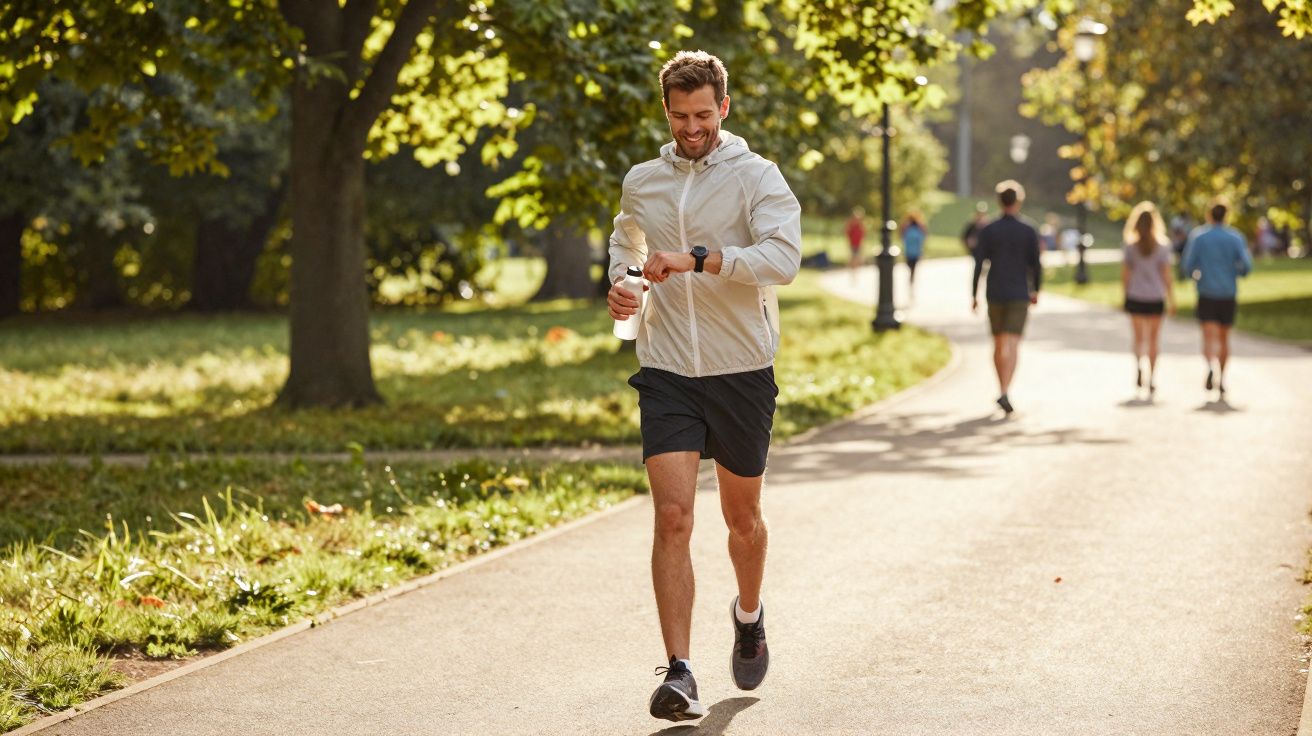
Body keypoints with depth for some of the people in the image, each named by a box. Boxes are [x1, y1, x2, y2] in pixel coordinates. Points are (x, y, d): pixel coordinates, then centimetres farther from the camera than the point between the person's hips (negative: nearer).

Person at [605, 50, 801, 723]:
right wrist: (618, 283, 7)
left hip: (743, 374, -2)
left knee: (741, 517, 14)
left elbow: (783, 257, -23)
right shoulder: (642, 182, 7)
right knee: (672, 517, -13)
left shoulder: (756, 177, -7)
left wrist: (696, 258, -30)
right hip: (667, 373, 2)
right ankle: (678, 674, -13)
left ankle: (749, 614, 46)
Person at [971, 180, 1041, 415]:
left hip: (995, 295, 2)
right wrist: (1036, 291, 14)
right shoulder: (1029, 232, -5)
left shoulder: (987, 231, -2)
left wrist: (974, 296, 1)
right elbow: (1036, 266, -3)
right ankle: (1004, 394, -25)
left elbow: (978, 265, -6)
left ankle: (1003, 389, 27)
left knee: (999, 344, 18)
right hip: (1019, 296, -2)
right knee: (1012, 347, -8)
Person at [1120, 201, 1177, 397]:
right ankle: (1152, 378, 8)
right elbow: (1166, 275, -5)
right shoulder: (1162, 247, -5)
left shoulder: (1131, 247, -4)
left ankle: (1138, 364, -19)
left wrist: (1125, 295, 10)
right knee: (1153, 339, 10)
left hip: (1135, 298, 0)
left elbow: (1125, 274, -2)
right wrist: (1171, 300, 2)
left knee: (1139, 338, 10)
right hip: (1156, 298, 0)